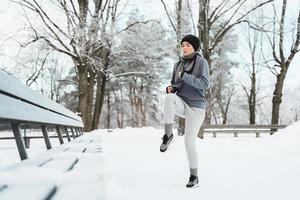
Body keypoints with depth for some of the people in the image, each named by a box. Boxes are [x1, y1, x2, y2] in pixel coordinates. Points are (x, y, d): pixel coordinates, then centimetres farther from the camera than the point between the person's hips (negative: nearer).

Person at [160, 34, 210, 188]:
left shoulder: (201, 62, -4)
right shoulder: (178, 64, 11)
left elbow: (205, 85, -16)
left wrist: (185, 76, -22)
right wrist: (170, 88, -7)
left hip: (196, 107, -3)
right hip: (181, 104, 4)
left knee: (189, 142, -9)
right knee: (169, 98, -33)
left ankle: (194, 176, 12)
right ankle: (168, 135, -21)